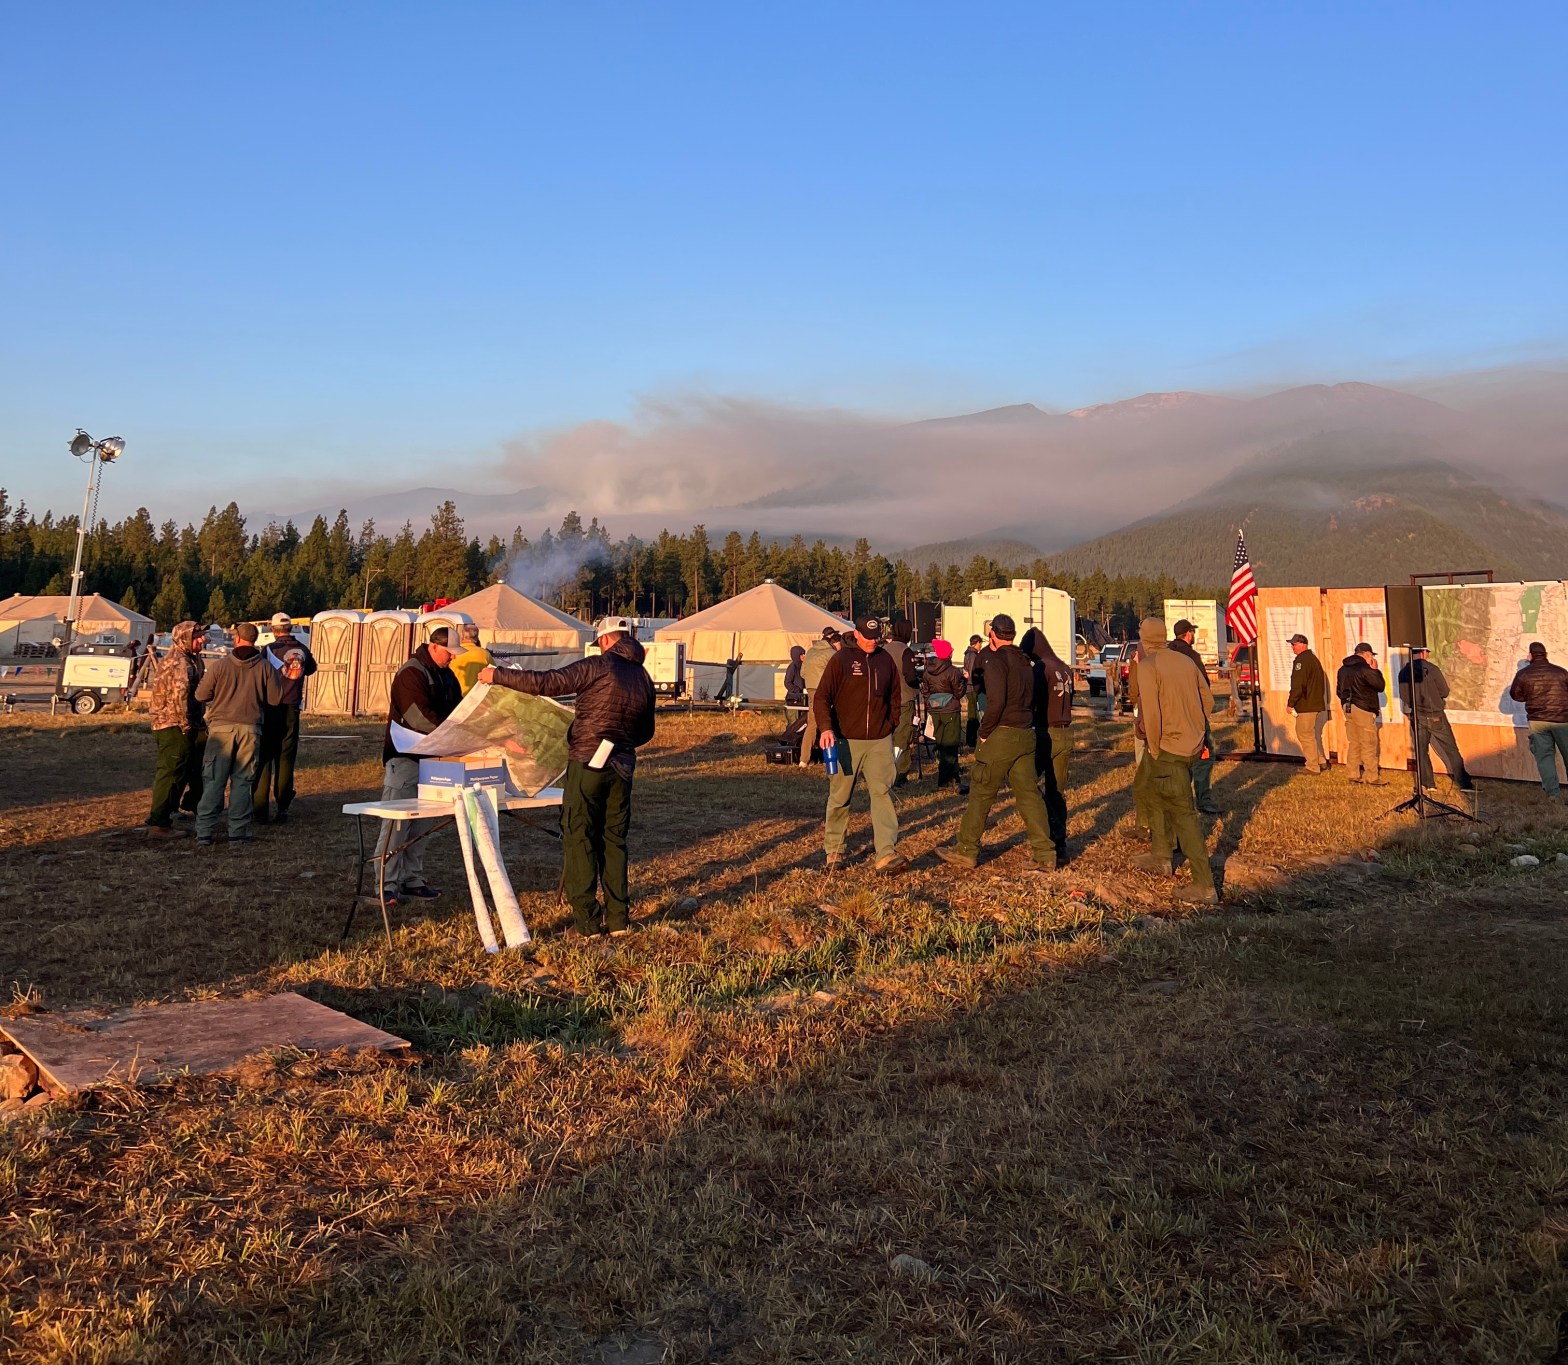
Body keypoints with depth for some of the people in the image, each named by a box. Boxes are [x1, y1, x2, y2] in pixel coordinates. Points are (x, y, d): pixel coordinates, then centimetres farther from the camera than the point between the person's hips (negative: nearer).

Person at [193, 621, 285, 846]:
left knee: (213, 780, 5)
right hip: (250, 729, 1)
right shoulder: (265, 667, -1)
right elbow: (276, 699, 1)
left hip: (221, 728, -1)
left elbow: (201, 695, 0)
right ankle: (238, 833, 6)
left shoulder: (220, 665, -5)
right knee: (242, 782, 6)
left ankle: (204, 832, 5)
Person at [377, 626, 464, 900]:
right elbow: (420, 718, -24)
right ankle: (387, 886, -4)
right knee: (396, 825, -7)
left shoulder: (447, 675, 14)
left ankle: (412, 880, 19)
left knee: (422, 826, 12)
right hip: (404, 758, -9)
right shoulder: (411, 673, -14)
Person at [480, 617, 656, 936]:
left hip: (587, 764, -6)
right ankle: (618, 919, 15)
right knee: (614, 841, 14)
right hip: (622, 768, 6)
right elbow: (645, 732, 20)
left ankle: (587, 921, 1)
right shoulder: (644, 678, 10)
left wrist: (498, 676, -4)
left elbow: (546, 682, -13)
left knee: (579, 840, 2)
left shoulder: (598, 666, -10)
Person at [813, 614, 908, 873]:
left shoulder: (886, 659, 8)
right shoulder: (840, 660, -4)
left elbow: (895, 694, 20)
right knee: (840, 797, 6)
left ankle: (887, 854, -11)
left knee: (883, 793, -8)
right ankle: (833, 850, 22)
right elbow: (822, 697, -6)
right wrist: (826, 727, -19)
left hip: (880, 741, 3)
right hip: (846, 741, -3)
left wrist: (891, 723, 11)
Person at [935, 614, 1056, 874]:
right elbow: (1030, 698, 15)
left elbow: (996, 702, -20)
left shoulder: (996, 660, -11)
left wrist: (984, 732, -10)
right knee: (1029, 794, 8)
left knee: (981, 793, 4)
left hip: (1001, 735, -7)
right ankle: (1045, 856, 6)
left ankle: (966, 851, 12)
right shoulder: (1026, 661, 14)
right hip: (1026, 735, 7)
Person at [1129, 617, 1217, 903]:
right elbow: (1208, 700, 10)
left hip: (1168, 747, -8)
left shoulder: (1148, 666, -13)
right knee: (1158, 798, 26)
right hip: (1192, 744, 8)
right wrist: (1195, 731, 18)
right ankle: (1161, 856, 39)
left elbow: (1151, 712, -20)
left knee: (1183, 814, -6)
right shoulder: (1186, 661, 8)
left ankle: (1205, 886, -8)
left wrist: (1154, 748, -9)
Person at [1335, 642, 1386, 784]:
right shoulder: (1365, 669, -15)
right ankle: (1372, 778, 0)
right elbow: (1381, 686, -8)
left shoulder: (1343, 669, 11)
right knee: (1369, 746, -2)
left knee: (1353, 743, 12)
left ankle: (1355, 775, 14)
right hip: (1363, 709, -8)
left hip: (1347, 708, 8)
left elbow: (1338, 691, 16)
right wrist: (1375, 670, 1)